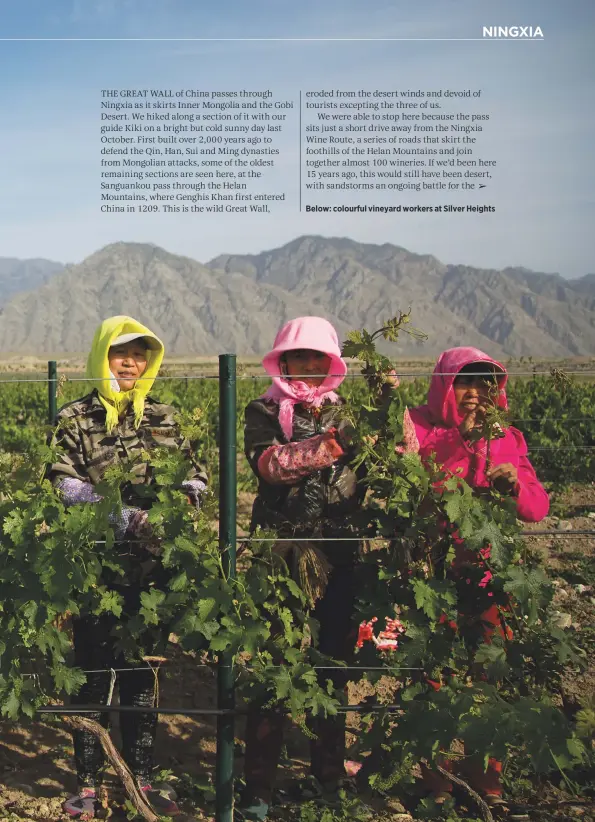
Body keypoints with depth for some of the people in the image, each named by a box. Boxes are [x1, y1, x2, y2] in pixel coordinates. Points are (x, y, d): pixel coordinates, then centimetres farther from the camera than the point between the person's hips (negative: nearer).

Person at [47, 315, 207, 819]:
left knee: (144, 670, 12)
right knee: (94, 671, 3)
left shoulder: (162, 417, 10)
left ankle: (142, 777, 24)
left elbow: (195, 475, 10)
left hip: (152, 565, 3)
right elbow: (64, 485, -10)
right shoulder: (75, 419, 1)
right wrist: (116, 513, -24)